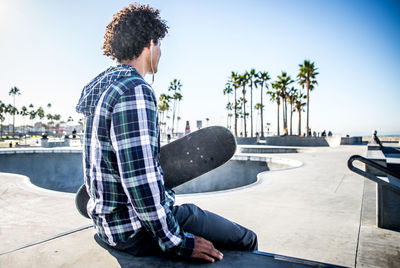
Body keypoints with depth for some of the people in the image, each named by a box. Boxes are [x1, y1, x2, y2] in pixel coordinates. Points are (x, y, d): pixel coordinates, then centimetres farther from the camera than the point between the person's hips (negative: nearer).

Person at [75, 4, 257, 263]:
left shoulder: (102, 86, 10)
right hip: (136, 228, -10)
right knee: (246, 241, 1)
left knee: (193, 212, 32)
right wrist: (177, 242, -19)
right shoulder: (135, 90, -23)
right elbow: (140, 179, -29)